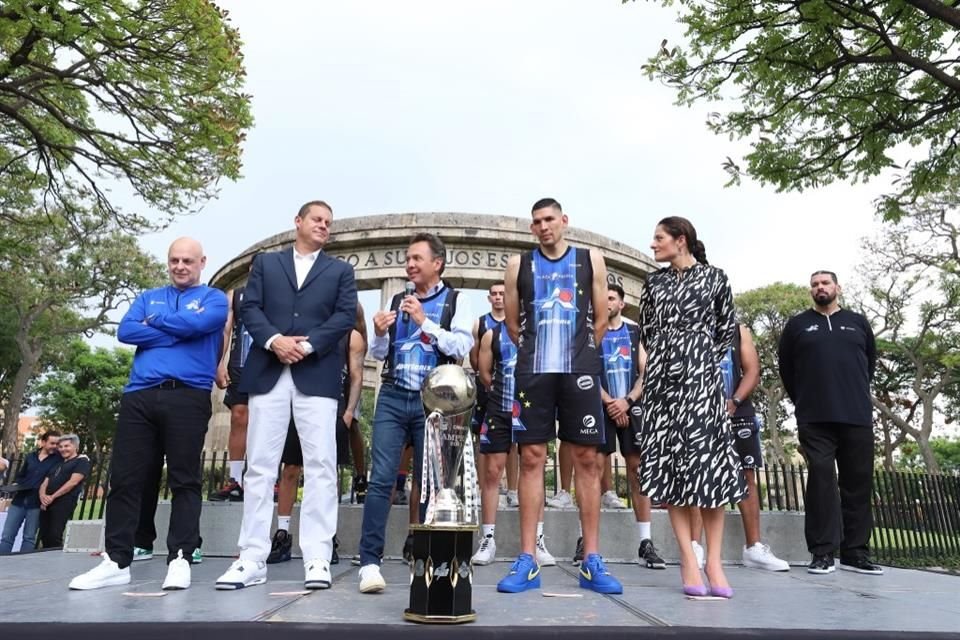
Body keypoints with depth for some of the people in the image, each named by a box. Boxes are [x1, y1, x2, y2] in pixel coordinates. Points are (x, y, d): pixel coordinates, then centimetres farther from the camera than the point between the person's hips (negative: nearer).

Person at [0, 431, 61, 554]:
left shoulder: (59, 458, 0)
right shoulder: (31, 456, 10)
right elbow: (21, 475, 20)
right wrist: (16, 484, 0)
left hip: (37, 503, -3)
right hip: (19, 500, 3)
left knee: (29, 537, 4)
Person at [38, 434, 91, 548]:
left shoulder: (82, 461, 3)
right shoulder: (58, 463, 26)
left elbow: (73, 482, -8)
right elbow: (45, 483, 20)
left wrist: (53, 497, -12)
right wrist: (43, 496, -2)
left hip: (63, 502, -7)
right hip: (47, 503, 7)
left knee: (55, 536, -15)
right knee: (44, 536, 4)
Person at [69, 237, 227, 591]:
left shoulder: (214, 299, 11)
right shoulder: (148, 298, 23)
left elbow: (194, 324, -10)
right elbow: (125, 331, 5)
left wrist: (154, 320, 5)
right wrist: (176, 332, -3)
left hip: (189, 397, -4)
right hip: (139, 396, 4)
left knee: (184, 480, -3)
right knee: (124, 477, 2)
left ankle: (179, 559, 1)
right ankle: (116, 561, 10)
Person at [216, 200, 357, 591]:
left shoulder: (340, 270, 16)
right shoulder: (266, 263, 19)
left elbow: (346, 316, 2)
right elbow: (249, 308, 7)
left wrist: (307, 345, -11)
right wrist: (274, 339, -12)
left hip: (317, 375, -1)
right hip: (268, 372, 1)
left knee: (320, 466, -5)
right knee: (260, 466, 1)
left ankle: (317, 559, -1)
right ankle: (252, 559, 7)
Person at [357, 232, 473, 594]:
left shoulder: (456, 301, 3)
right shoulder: (396, 301, 13)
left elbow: (463, 347, -10)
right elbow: (379, 354, 14)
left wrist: (425, 322, -14)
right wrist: (379, 334, -6)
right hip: (392, 398, 2)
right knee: (381, 479, -6)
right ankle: (370, 562, -2)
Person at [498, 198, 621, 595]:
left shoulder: (590, 260, 10)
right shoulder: (519, 264, 10)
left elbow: (600, 319, 12)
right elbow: (512, 322, 13)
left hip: (579, 371, 0)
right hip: (533, 372, 0)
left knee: (587, 460, 0)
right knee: (531, 458, -2)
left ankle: (592, 562, 8)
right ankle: (528, 561, 4)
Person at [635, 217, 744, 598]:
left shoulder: (714, 277, 5)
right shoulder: (654, 282, 13)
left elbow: (726, 329, 11)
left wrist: (705, 359, 5)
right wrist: (662, 360, 10)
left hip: (701, 376, -3)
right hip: (663, 376, 3)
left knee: (707, 459, -8)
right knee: (670, 461, -3)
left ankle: (714, 560, -2)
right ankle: (688, 559, 1)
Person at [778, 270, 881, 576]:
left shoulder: (858, 322, 15)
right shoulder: (797, 324, 11)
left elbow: (870, 363, 19)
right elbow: (786, 369, 12)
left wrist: (857, 397, 15)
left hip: (858, 416, 2)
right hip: (815, 419, -2)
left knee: (859, 482, 3)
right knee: (821, 479, -7)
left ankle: (855, 553, 10)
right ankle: (823, 553, -4)